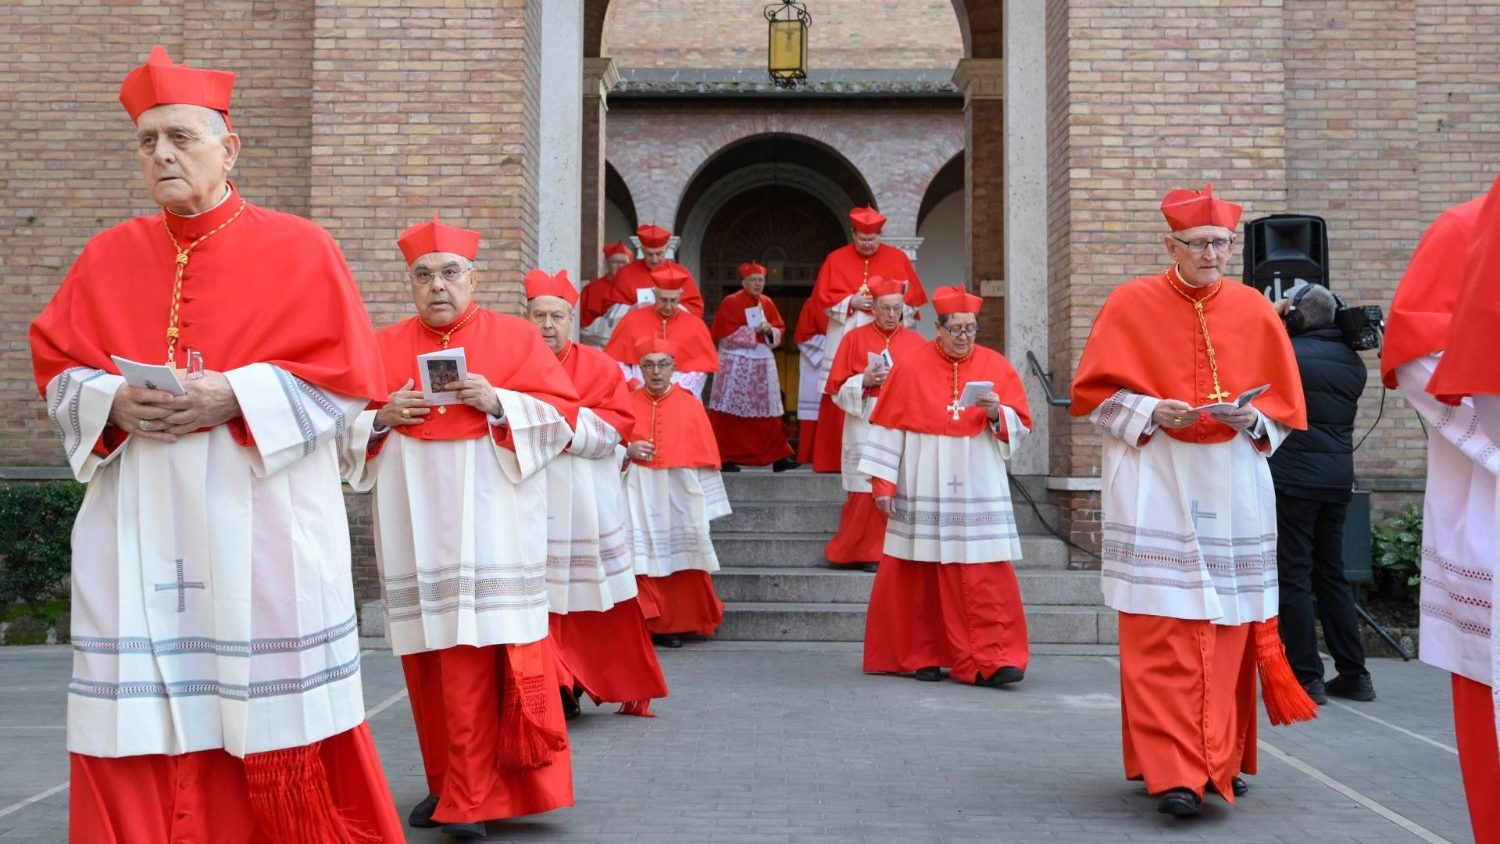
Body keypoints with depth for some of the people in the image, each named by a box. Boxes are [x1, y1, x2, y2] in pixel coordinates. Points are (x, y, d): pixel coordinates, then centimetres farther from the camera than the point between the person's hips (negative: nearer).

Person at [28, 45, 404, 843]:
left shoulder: (298, 249, -1)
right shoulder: (107, 255, 10)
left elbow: (345, 375, -6)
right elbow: (56, 370, 12)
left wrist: (231, 397, -17)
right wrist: (114, 402, -10)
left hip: (258, 526, -3)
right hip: (137, 531, 3)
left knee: (269, 713, 2)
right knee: (137, 719, 3)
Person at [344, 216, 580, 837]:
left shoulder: (516, 337, 5)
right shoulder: (384, 346, 12)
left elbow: (562, 413, 0)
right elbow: (347, 426, 12)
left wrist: (497, 402, -14)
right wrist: (382, 418, -8)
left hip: (488, 524, -3)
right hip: (415, 526, 3)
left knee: (478, 656, -8)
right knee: (429, 657, 6)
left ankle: (470, 796, -1)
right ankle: (449, 785, 21)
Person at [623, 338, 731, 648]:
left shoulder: (690, 407, 4)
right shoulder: (628, 405, 4)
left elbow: (705, 460, 5)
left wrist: (704, 506, 2)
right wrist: (628, 451, -10)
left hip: (679, 499, 0)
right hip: (640, 499, 0)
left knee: (680, 560, -1)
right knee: (643, 557, -7)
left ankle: (674, 624, 12)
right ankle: (645, 623, 2)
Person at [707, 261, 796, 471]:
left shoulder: (767, 303, 12)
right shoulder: (731, 302, -4)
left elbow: (780, 330, 13)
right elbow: (726, 334, -11)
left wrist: (769, 330, -8)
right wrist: (753, 330, -15)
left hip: (763, 362, 5)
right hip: (736, 363, -5)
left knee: (767, 413, 5)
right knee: (731, 412, -5)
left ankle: (778, 457, 8)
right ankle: (726, 458, 1)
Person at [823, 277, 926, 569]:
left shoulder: (916, 342, 10)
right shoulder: (855, 339, 5)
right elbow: (837, 387, 3)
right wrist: (864, 381, -13)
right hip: (866, 427, -2)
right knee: (868, 490, -6)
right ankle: (867, 552, 5)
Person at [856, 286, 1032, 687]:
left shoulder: (996, 366, 5)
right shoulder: (910, 365, 2)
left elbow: (1021, 424, 6)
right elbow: (887, 426, 2)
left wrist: (997, 413, -15)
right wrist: (882, 482, -2)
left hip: (978, 490, 1)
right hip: (923, 492, 0)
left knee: (986, 576, -6)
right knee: (920, 575, 4)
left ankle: (991, 660, -6)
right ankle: (921, 656, 16)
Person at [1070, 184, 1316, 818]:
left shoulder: (1255, 312, 7)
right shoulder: (1131, 304, 0)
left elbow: (1286, 407, 10)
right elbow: (1094, 392, 0)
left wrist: (1251, 418, -10)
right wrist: (1152, 412, -15)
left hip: (1233, 487, 3)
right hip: (1155, 485, -3)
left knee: (1229, 630, 6)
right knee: (1161, 634, -9)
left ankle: (1219, 759, 21)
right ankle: (1173, 772, -8)